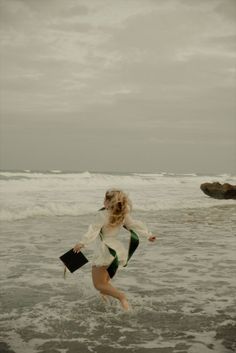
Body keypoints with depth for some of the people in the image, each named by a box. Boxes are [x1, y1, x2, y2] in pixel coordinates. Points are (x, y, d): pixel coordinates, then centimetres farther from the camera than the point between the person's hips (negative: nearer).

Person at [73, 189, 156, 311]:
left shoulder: (102, 215, -14)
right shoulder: (124, 215, 5)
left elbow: (94, 230, -23)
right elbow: (135, 225, 13)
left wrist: (82, 243, -29)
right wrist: (148, 234, 25)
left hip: (105, 248, -7)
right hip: (118, 249, 7)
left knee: (98, 284, -4)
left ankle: (120, 295, -24)